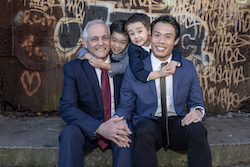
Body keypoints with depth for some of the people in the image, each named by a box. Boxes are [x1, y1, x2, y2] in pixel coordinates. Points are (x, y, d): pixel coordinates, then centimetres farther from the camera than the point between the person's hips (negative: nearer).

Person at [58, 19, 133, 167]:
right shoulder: (73, 68, -4)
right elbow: (66, 108, -14)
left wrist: (123, 121, -23)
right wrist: (100, 127, -28)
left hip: (117, 126, 1)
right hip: (88, 130, 0)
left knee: (127, 136, -32)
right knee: (69, 133, -31)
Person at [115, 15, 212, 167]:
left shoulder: (188, 67, 8)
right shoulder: (133, 71, 2)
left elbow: (196, 102, 13)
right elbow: (126, 107, 5)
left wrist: (198, 111, -13)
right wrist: (117, 121, -19)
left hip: (177, 123, 2)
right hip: (148, 122, -1)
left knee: (197, 130, -32)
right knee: (144, 133, -36)